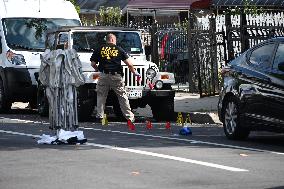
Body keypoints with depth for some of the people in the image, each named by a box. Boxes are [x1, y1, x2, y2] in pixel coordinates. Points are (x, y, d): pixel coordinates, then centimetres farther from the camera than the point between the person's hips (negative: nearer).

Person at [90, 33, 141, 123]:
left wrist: (97, 69, 29)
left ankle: (100, 116, 11)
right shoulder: (119, 50, 6)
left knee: (101, 96, 14)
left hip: (103, 76, 0)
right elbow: (129, 64, 3)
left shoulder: (99, 50, 7)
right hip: (116, 76, 0)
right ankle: (129, 117, 10)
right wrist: (135, 73, 16)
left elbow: (93, 64, 8)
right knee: (122, 97, 8)